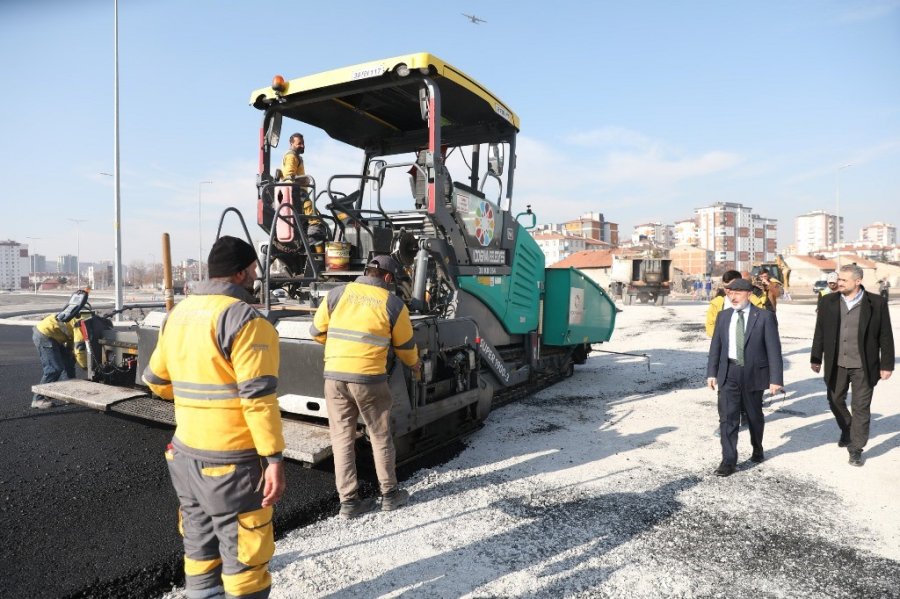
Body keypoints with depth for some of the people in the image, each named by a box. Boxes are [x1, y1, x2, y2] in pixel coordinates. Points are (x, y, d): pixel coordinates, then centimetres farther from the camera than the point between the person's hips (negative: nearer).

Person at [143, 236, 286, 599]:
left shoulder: (179, 313, 8)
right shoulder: (244, 319, -17)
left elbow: (156, 380, 17)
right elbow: (258, 397, -22)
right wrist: (274, 458, -19)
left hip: (185, 452, 8)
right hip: (230, 459, -8)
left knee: (200, 546, 22)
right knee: (243, 554, 6)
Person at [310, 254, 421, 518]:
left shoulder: (337, 293, 4)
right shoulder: (393, 303, -1)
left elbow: (317, 331, 11)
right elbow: (405, 344, 9)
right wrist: (414, 364, 30)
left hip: (334, 376, 3)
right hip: (369, 378, -2)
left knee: (342, 439, 13)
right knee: (380, 437, 15)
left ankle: (349, 500, 19)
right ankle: (390, 494, 27)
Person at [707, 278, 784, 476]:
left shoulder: (764, 317, -6)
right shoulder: (723, 316, 4)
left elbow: (774, 349, -8)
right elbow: (716, 346, 7)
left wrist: (776, 378, -12)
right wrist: (712, 372, 4)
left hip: (753, 373, -2)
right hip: (728, 373, 2)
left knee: (754, 416, 16)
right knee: (727, 417, -2)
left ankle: (757, 449, 41)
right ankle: (728, 461, 4)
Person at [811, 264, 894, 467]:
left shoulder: (876, 303, -8)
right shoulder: (828, 302, -1)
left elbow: (885, 336, -4)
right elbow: (820, 333, 4)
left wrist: (887, 365, -4)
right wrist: (816, 359, 5)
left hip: (863, 366, -3)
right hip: (836, 364, 3)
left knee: (860, 408, 4)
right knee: (835, 401, 17)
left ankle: (856, 448, 17)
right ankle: (847, 431, 43)